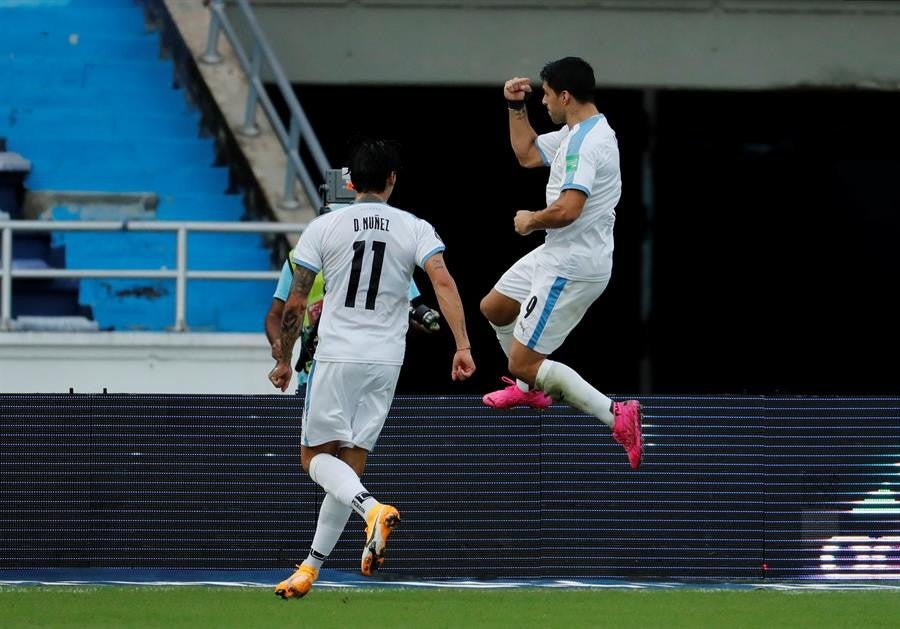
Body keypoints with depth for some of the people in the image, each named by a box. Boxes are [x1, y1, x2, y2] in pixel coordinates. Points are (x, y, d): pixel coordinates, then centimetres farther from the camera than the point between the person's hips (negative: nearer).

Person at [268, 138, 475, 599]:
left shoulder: (324, 227, -1)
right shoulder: (415, 228, 1)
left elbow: (294, 305, 1)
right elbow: (443, 283, -14)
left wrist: (284, 360, 13)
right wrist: (462, 346, -17)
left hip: (335, 357, -3)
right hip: (386, 362, 3)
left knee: (316, 457, 4)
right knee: (350, 465, 10)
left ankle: (372, 509, -26)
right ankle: (310, 569, 12)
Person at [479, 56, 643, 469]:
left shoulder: (586, 142, -25)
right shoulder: (575, 133, 9)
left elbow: (567, 209, -36)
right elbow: (528, 154, 27)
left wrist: (530, 221, -17)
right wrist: (516, 107, 16)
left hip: (573, 268, -11)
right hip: (556, 254, 11)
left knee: (524, 363, -11)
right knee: (493, 308, 30)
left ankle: (616, 417, -14)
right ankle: (531, 389, 49)